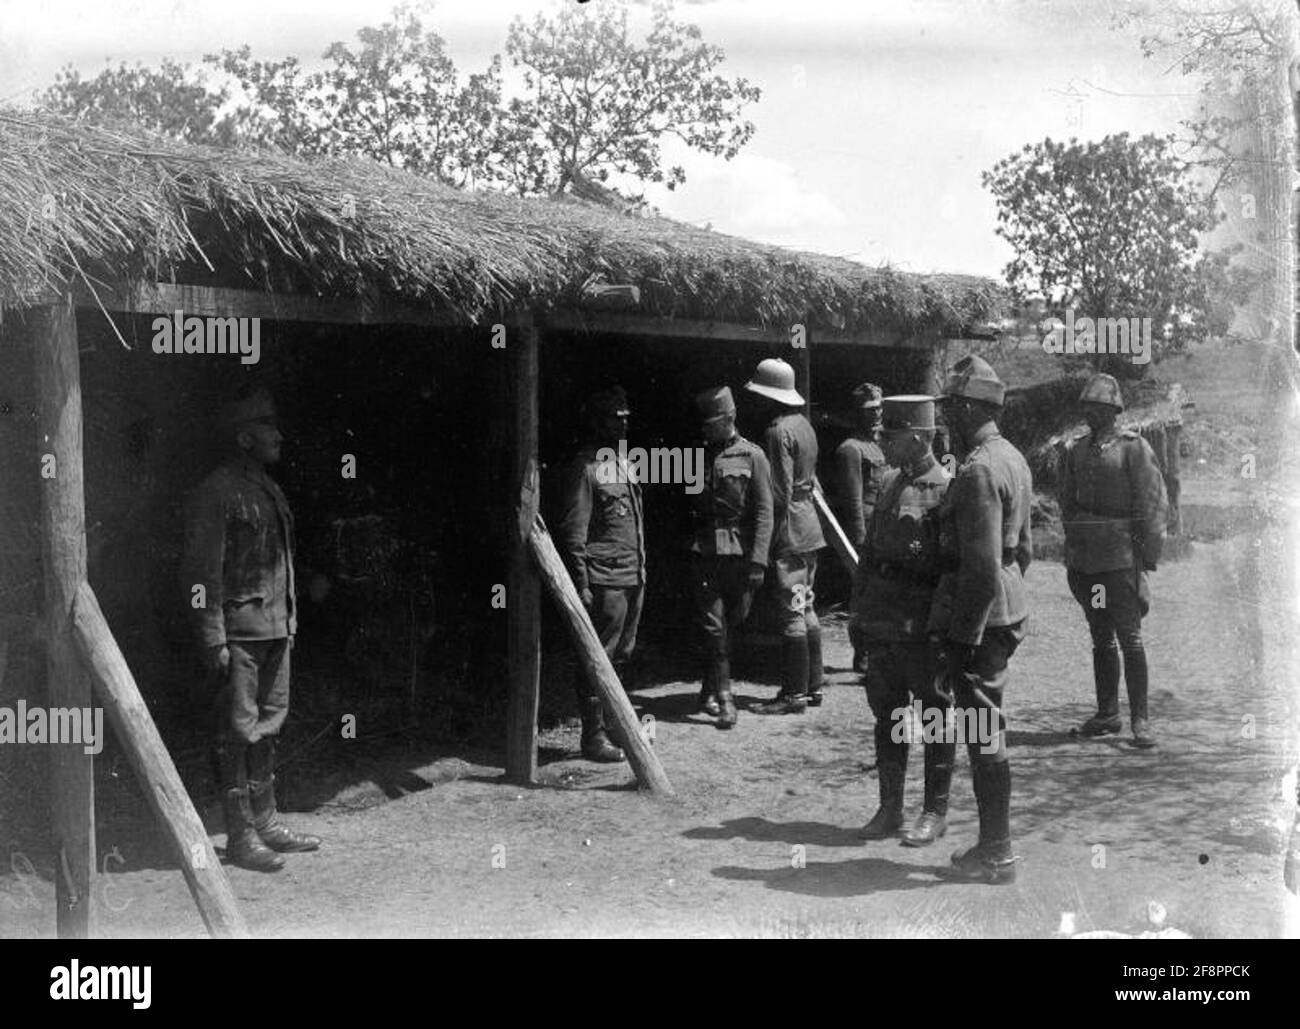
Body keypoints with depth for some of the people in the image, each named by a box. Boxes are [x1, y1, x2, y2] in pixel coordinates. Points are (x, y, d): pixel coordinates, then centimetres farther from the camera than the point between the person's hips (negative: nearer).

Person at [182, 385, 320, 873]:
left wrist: (289, 620, 16)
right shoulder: (216, 493, -10)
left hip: (276, 629, 8)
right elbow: (203, 572, -14)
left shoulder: (269, 489, 15)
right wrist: (214, 640, -17)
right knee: (238, 732, -3)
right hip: (239, 631, -8)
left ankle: (266, 822, 22)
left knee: (268, 728, 13)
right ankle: (240, 836, 4)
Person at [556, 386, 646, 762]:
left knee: (622, 655, 14)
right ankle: (594, 737, 4)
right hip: (605, 582, -8)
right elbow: (573, 532, -13)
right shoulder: (585, 467, -10)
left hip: (633, 578, 8)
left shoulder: (624, 463, 16)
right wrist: (581, 585, -17)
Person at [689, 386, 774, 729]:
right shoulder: (698, 456, 10)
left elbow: (764, 513, -5)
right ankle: (723, 699, -3)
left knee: (731, 623, 8)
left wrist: (758, 561, -13)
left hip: (739, 553, -1)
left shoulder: (752, 456, 0)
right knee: (714, 626, -5)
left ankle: (709, 691, 26)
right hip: (704, 554, 1)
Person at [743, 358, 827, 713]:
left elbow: (780, 493, -19)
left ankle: (794, 694, -1)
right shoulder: (803, 424, 13)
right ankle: (813, 685, 21)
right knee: (806, 609, 15)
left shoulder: (778, 431, -16)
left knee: (792, 612, -5)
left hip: (790, 531, -10)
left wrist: (769, 539, -15)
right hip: (810, 527, 10)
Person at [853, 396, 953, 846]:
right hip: (881, 624, 7)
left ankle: (935, 811, 17)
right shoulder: (889, 482, 11)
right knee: (886, 715, 14)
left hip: (922, 627, -7)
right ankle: (889, 808, 25)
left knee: (933, 717, 6)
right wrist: (859, 608, 14)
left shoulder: (945, 489, -13)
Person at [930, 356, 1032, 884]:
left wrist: (960, 642, -20)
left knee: (983, 734, -1)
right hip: (1010, 609, 10)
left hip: (979, 617, -10)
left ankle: (996, 855, 8)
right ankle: (993, 843, 25)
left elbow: (982, 569, -23)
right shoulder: (1012, 458, 12)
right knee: (988, 731, 16)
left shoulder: (978, 470, -20)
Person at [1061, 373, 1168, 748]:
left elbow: (1154, 505, -7)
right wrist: (1071, 553, 13)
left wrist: (1147, 559, -9)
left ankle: (1140, 720, 0)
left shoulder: (1134, 448, -6)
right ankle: (1107, 714, 21)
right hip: (1084, 561, 6)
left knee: (1130, 639, -5)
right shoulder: (1076, 450, 11)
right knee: (1100, 638, 12)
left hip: (1120, 558, -6)